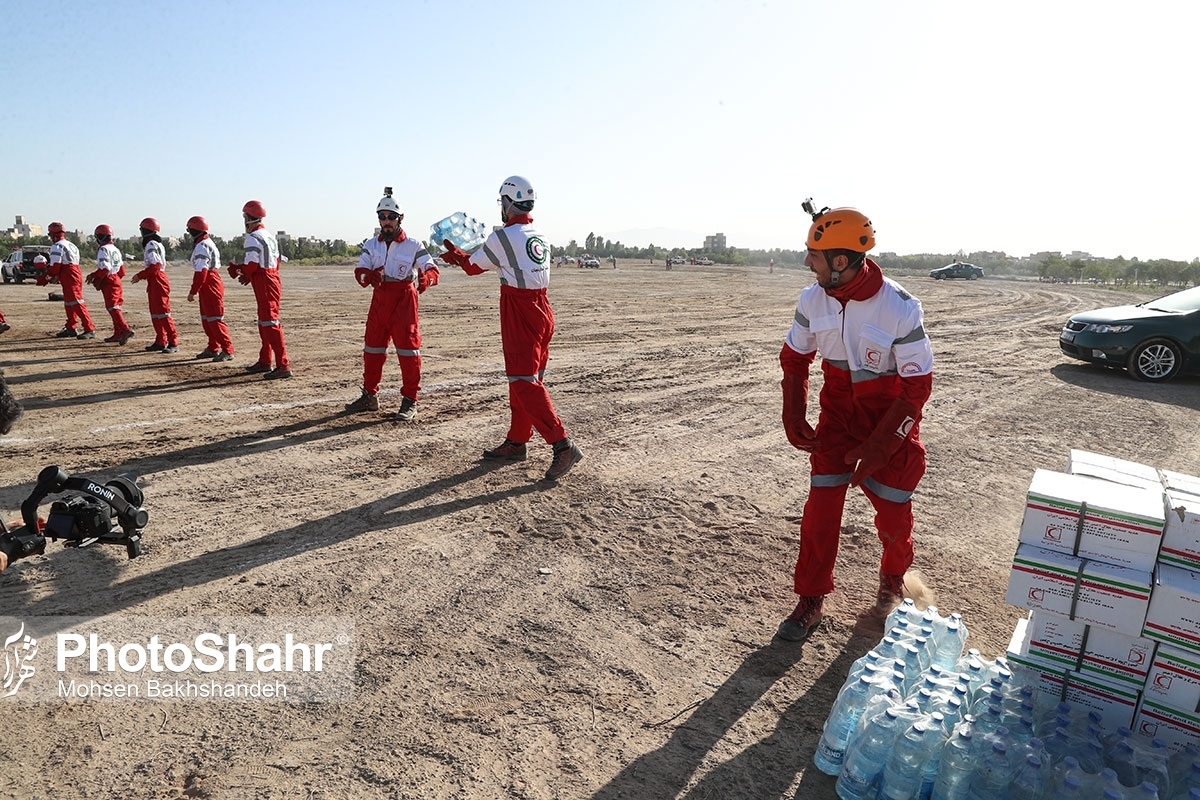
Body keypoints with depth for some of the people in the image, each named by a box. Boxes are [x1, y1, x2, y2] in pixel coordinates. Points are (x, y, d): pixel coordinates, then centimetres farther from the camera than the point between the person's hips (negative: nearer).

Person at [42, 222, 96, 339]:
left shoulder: (57, 247, -9)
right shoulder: (71, 245, 19)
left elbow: (55, 267, -13)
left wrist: (45, 279, 0)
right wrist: (56, 277, 24)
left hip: (69, 279, -10)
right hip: (77, 274, 10)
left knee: (76, 303, -13)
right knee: (68, 303, 19)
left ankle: (90, 329, -19)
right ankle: (70, 328, 27)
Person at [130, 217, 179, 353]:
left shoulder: (151, 245, -12)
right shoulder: (157, 244, 18)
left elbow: (155, 265, -21)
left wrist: (140, 275, -15)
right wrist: (142, 276, 16)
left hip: (158, 282, -11)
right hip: (155, 282, 11)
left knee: (162, 313, -12)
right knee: (155, 314, 13)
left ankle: (173, 343, -12)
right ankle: (160, 342, 18)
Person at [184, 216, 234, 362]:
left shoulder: (201, 247, -16)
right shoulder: (209, 243, 16)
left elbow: (201, 272, -21)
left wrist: (193, 292, -18)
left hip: (209, 286, -11)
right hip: (213, 283, 11)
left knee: (215, 320, -10)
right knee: (206, 319, 16)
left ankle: (227, 351, -9)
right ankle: (213, 348, 23)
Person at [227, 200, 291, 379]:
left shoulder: (253, 238, -13)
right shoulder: (269, 235, 16)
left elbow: (251, 265, -18)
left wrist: (237, 269, 3)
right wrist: (249, 276, 17)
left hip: (264, 285, -10)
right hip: (273, 280, 10)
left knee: (270, 324, -11)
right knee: (264, 322, 18)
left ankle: (283, 365, -15)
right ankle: (264, 361, 27)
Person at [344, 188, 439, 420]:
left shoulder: (413, 246, -4)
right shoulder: (371, 245, 7)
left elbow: (432, 270, -9)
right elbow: (360, 271, 0)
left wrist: (424, 279, -33)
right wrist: (369, 275, -24)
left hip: (404, 300, -5)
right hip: (379, 299, 5)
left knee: (408, 349, -4)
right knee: (372, 348, 12)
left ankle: (410, 401, 4)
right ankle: (369, 395, 27)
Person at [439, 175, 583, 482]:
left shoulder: (502, 237, -11)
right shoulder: (539, 237, 12)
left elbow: (473, 266, 4)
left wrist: (454, 255, 25)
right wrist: (459, 255, 25)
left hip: (520, 316, -8)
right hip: (541, 310, 8)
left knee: (524, 384, -7)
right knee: (523, 379, 15)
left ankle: (563, 446, -12)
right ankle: (516, 442, 25)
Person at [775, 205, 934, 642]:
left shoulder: (899, 308, -25)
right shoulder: (812, 299, -13)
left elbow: (918, 385, -19)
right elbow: (794, 358, 3)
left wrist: (877, 449, -21)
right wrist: (794, 416, -5)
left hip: (891, 419, -2)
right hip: (838, 414, 3)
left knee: (893, 512, 6)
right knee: (821, 507, -2)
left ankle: (892, 581, 38)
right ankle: (811, 598, 14)